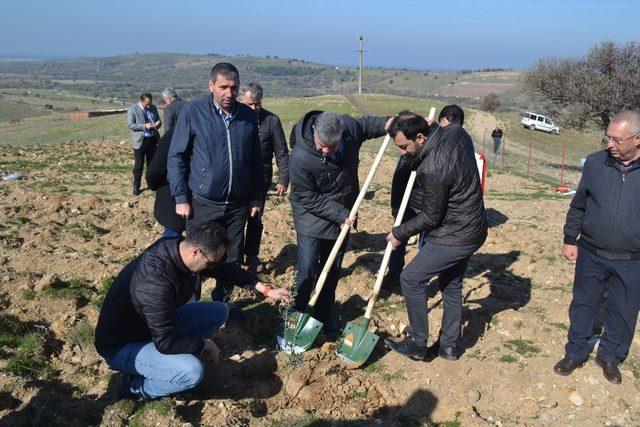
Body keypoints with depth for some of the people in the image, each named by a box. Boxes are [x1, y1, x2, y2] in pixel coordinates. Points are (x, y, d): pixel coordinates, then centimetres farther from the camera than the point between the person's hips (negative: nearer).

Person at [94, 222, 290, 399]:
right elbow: (166, 342, -32)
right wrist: (204, 344, -16)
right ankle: (139, 388, -1)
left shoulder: (179, 247, -12)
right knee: (192, 371, -30)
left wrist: (265, 289, 3)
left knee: (219, 311, 2)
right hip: (122, 345, -8)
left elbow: (224, 269, 4)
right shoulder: (156, 282, -38)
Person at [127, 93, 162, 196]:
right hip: (140, 141, -5)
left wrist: (158, 123, -8)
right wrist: (144, 126, -23)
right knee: (139, 165, 1)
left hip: (152, 140, 5)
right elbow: (130, 124, -13)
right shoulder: (132, 109, -8)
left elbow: (158, 120, 17)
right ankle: (136, 187, 11)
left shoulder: (153, 108, 7)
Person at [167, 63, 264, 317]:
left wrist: (257, 197, 10)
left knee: (233, 258, 15)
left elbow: (256, 160, 11)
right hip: (202, 203, -3)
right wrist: (181, 198, -9)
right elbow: (176, 157, -5)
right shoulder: (193, 112, -8)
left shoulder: (248, 116, 3)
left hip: (238, 204, 4)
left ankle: (223, 301, 35)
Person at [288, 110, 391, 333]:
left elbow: (366, 125, 10)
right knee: (308, 271, -9)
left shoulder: (349, 126, -16)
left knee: (333, 270, 15)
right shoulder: (300, 158, -31)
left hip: (343, 216, 6)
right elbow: (308, 198, -22)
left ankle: (324, 314, 32)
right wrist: (340, 214, -21)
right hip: (312, 218, -5)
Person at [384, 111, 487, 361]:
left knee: (411, 279, 1)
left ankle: (418, 344, 13)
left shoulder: (432, 170, -30)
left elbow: (431, 218, -17)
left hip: (453, 236, -9)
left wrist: (399, 233, -4)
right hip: (473, 230, 10)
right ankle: (449, 345, 32)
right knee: (451, 285, 20)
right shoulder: (456, 131, -6)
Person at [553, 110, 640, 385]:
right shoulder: (596, 163, -4)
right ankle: (575, 353, 31)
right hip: (591, 254, 1)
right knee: (583, 305, 13)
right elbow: (578, 205, 6)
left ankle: (610, 356, 35)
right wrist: (570, 239, 8)